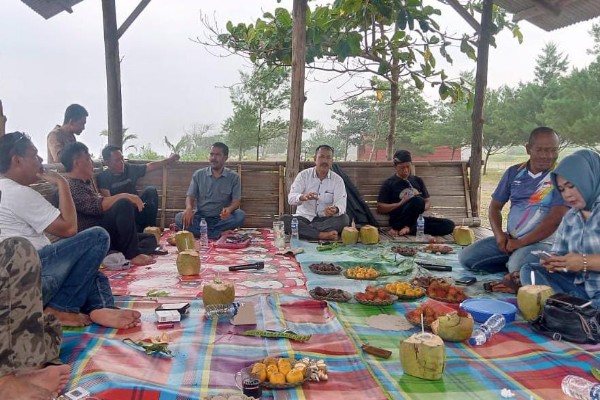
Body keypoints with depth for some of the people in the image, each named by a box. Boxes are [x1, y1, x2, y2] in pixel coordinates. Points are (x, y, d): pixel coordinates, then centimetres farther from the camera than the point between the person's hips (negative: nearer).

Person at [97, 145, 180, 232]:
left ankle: (151, 226, -18)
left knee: (150, 190, -14)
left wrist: (169, 160, 6)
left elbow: (150, 166, 12)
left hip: (135, 209, 5)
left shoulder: (130, 169, 6)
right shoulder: (102, 177, -8)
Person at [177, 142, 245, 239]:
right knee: (179, 217, -27)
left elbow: (236, 201, -4)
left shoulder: (234, 177, 2)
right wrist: (189, 208, -23)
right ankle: (219, 234, -30)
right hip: (201, 217, 1)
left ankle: (198, 231, -24)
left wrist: (229, 209, -29)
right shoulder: (198, 175, 6)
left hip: (221, 218, -1)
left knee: (240, 215, -31)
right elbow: (190, 196, 3)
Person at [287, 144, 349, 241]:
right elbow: (291, 198, -12)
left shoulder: (338, 180, 0)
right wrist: (303, 197, -37)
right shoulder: (303, 175, -1)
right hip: (304, 217, 0)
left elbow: (341, 204, -13)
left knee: (344, 219, -29)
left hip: (326, 219, 1)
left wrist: (335, 210, -40)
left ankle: (305, 231, -27)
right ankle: (323, 235, -33)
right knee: (285, 220, -29)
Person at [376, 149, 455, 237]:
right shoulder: (389, 183, 4)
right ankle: (397, 228, -18)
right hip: (399, 219, -5)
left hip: (416, 219, 6)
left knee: (449, 225, -18)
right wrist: (401, 203, -15)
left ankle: (409, 229, -24)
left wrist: (422, 208, -5)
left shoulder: (417, 180, 18)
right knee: (418, 200, -35)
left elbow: (427, 202, 19)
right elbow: (380, 208, -3)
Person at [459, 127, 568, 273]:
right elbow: (495, 206, 14)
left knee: (518, 267, -37)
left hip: (541, 242, -6)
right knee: (466, 257, -10)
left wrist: (521, 242, -17)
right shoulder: (514, 172, 8)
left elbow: (556, 217, -17)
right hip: (509, 239, 6)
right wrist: (499, 234, -5)